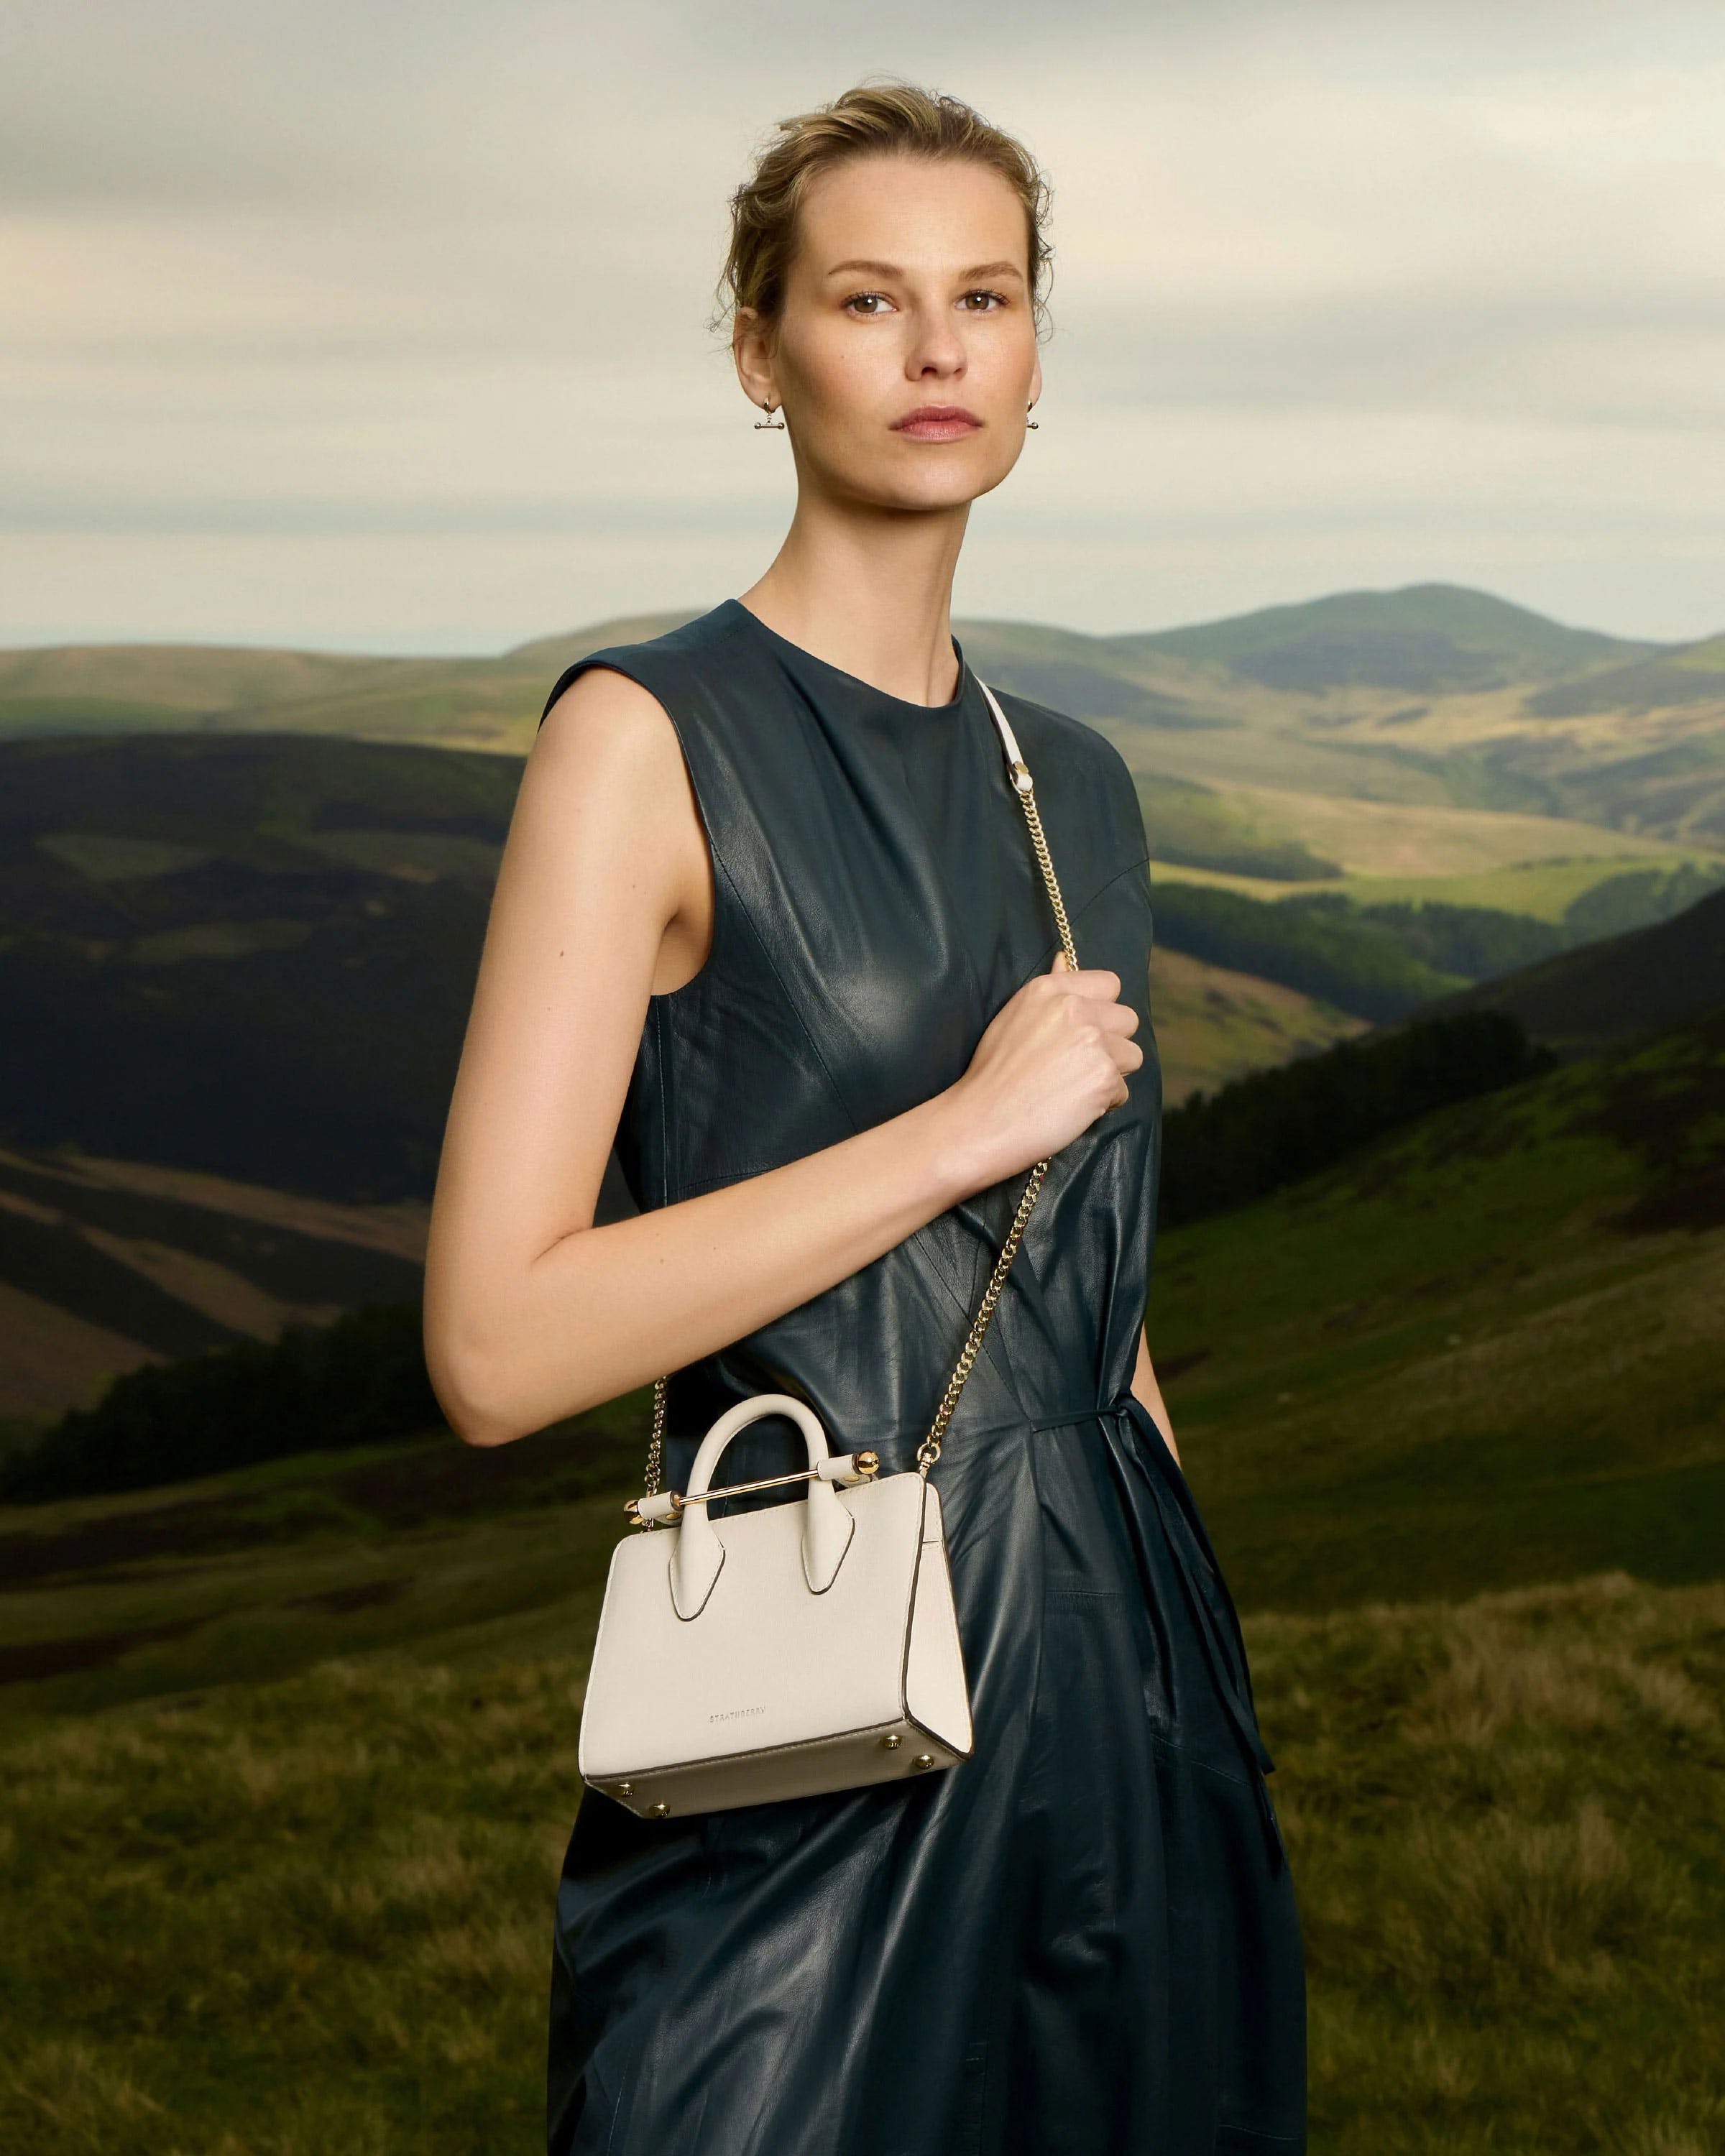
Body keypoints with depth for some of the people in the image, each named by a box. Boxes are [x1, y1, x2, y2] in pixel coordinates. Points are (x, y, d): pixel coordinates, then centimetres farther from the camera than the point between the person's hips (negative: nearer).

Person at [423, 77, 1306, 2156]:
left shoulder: (1074, 780, 11)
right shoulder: (648, 737, -9)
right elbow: (498, 1344, -17)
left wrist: (1192, 1658, 17)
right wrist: (970, 1125, -15)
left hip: (1117, 1678, 6)